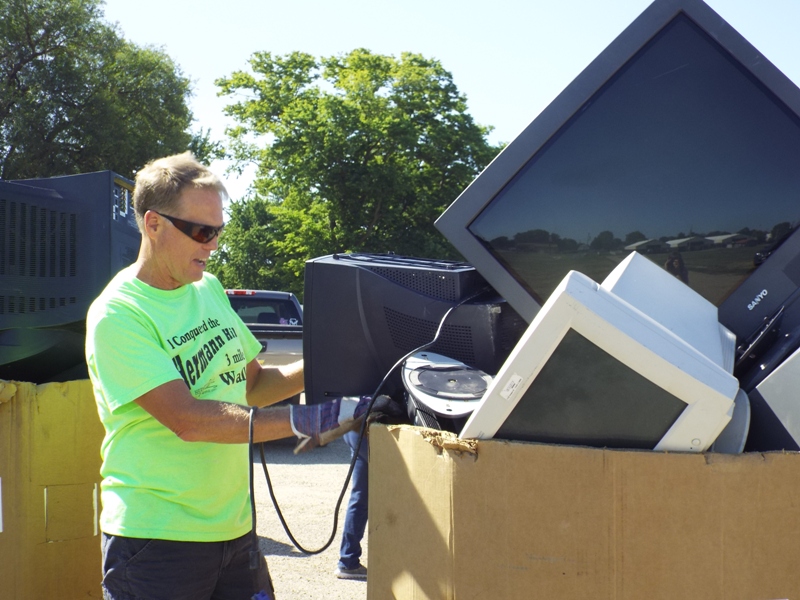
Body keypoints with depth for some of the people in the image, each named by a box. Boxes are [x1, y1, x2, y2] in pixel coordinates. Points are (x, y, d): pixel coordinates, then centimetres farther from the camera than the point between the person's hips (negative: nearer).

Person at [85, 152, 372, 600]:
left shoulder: (210, 288, 9)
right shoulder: (117, 315, -15)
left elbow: (251, 383, 16)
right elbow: (188, 419, -24)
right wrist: (303, 421, -29)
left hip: (236, 527, 6)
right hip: (156, 540, -6)